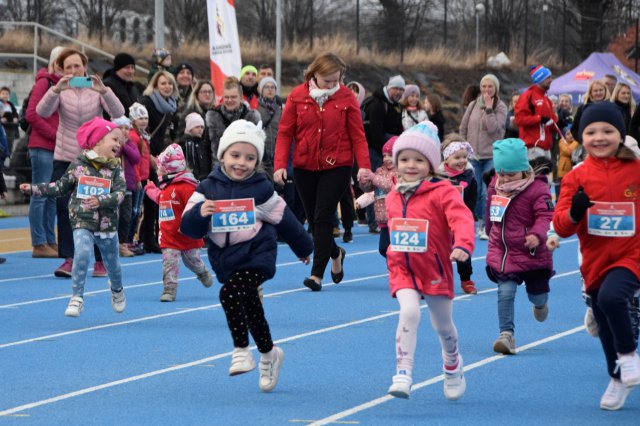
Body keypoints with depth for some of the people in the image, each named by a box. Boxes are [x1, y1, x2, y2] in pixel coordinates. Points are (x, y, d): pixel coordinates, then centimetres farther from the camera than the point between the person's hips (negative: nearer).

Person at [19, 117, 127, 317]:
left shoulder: (115, 169, -1)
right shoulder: (79, 165, -1)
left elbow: (120, 193, -13)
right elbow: (61, 187, 8)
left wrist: (101, 201, -30)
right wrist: (34, 189, 5)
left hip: (108, 224, 1)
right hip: (82, 222, -1)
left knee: (112, 263, 14)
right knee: (82, 254, -24)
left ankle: (117, 290, 45)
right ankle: (77, 297, -16)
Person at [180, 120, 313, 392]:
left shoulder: (261, 190, -4)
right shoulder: (208, 188, -1)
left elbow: (284, 221, 9)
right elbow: (188, 228, -6)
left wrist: (303, 249, 20)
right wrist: (199, 213, -28)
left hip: (256, 254, -4)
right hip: (225, 259, 4)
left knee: (231, 293, -28)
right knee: (249, 306, 16)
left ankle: (241, 349, -15)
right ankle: (268, 354, 37)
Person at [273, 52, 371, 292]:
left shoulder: (346, 97, -2)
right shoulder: (297, 96, 0)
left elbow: (357, 135, -2)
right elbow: (285, 133, 1)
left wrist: (364, 165, -13)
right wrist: (280, 164, -10)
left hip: (337, 167, -2)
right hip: (305, 168, 3)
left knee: (323, 218, -12)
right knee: (314, 221, 10)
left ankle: (317, 274, -10)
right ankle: (336, 254, 39)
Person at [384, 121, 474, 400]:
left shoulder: (441, 192, -13)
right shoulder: (394, 197, 5)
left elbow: (462, 219, -29)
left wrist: (462, 245, -45)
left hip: (435, 270, -2)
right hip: (403, 271, 3)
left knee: (442, 325, 12)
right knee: (409, 312, -23)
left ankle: (452, 367, 43)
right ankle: (403, 374, -23)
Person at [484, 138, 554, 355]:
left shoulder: (537, 189, -16)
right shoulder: (494, 187, 1)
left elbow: (545, 216, -24)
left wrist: (537, 234, -42)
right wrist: (491, 231, 28)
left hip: (531, 254, -2)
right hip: (501, 253, 3)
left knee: (537, 293, 14)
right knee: (505, 292, -12)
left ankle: (539, 303, 53)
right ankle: (507, 334, -11)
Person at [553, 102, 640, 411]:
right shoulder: (577, 177, -3)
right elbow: (560, 226, -5)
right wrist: (574, 214, -25)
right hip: (595, 260, 4)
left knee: (610, 297, -33)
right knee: (605, 328, 15)